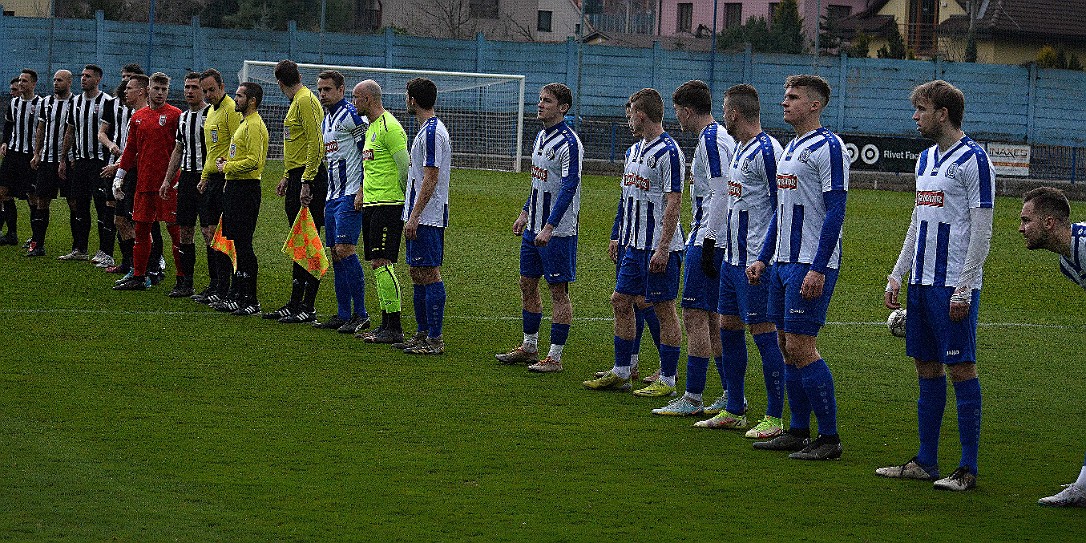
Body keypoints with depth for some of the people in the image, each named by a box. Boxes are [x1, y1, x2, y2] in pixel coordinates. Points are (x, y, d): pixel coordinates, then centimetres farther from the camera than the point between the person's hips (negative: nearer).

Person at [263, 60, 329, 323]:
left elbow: (315, 143, -20)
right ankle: (295, 304, 18)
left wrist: (306, 182, -23)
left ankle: (308, 308, -6)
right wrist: (287, 177, 26)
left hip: (308, 178, -10)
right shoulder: (296, 102, 18)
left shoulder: (306, 101, -12)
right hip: (296, 178, 10)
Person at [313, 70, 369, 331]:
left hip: (351, 195, -9)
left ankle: (361, 315, -10)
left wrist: (362, 190, -18)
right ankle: (343, 315, 12)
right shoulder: (326, 120, 18)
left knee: (345, 251, -14)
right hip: (333, 196, 9)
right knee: (336, 255, 8)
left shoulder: (351, 115, -11)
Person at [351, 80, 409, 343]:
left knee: (381, 263, -12)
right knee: (376, 264, 10)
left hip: (388, 204, -10)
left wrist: (409, 201, -11)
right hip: (371, 204, 10)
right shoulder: (371, 127, 18)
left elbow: (405, 167, -16)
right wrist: (361, 192, 19)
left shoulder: (389, 127, -14)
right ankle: (386, 324, 14)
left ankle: (394, 328, -11)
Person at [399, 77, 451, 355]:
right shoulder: (427, 129, 17)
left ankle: (435, 339, -8)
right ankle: (423, 332, 20)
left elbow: (431, 179, -20)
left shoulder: (432, 132, -15)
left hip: (428, 217, -10)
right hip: (419, 216, 10)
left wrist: (414, 216, -21)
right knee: (418, 274, 14)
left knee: (429, 274, -8)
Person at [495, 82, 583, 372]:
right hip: (534, 227, 9)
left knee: (558, 289, -3)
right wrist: (525, 213, 22)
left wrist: (549, 227, -27)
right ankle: (529, 347, 25)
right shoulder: (541, 137, 12)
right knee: (527, 284, 14)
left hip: (558, 230, -9)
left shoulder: (569, 143, -17)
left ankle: (555, 356, 2)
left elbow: (569, 188, -22)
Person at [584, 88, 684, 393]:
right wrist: (621, 237, 22)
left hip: (659, 247, -9)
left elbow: (673, 204, -18)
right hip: (635, 244, 9)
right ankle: (620, 373, 19)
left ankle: (667, 381, 3)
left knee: (664, 309, -3)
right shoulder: (634, 150, 14)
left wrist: (662, 249, -22)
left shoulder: (668, 152, -14)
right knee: (621, 301, 11)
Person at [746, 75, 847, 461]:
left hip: (811, 266, -9)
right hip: (784, 262, 9)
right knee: (787, 345, 10)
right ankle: (798, 432, 17)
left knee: (801, 347, -10)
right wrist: (763, 257, 19)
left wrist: (818, 269, -21)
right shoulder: (791, 148, 17)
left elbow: (835, 212, -17)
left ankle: (830, 438, -4)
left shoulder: (828, 147, -11)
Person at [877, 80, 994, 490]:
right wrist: (897, 275, 17)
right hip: (922, 282, 8)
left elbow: (982, 229, -13)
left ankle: (968, 469, -1)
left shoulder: (973, 160, -10)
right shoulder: (926, 159, 15)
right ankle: (925, 462, 16)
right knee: (927, 368, 10)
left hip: (954, 285, -8)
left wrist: (964, 288, -17)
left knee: (961, 369, -5)